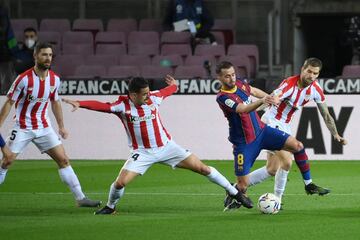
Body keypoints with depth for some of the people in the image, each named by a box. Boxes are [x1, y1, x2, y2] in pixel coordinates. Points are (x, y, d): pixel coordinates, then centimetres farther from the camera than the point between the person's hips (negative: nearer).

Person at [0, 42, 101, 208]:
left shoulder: (54, 79, -1)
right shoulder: (24, 79, -17)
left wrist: (61, 126, 18)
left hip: (43, 128, 4)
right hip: (22, 128, -4)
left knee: (63, 160, -2)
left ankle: (80, 198, 2)